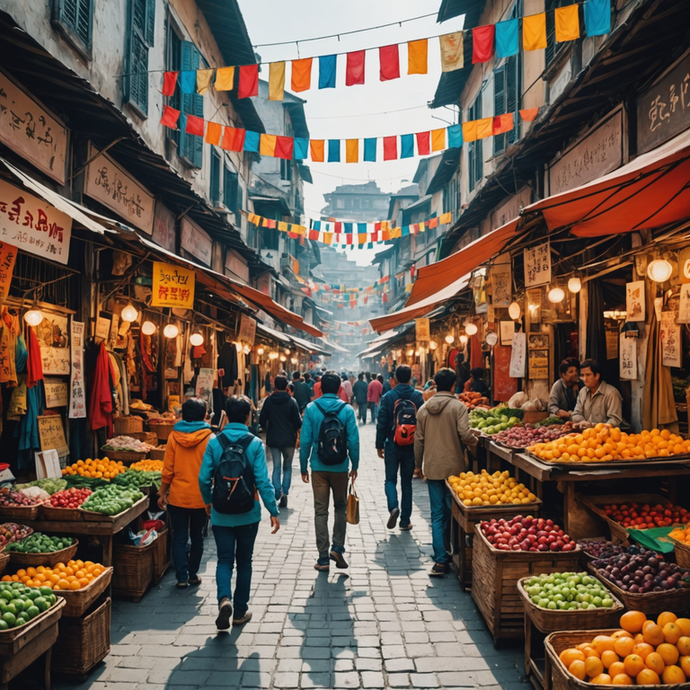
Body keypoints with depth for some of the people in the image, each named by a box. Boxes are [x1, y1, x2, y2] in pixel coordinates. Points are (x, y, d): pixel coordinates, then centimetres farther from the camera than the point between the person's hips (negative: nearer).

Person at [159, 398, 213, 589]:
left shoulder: (174, 436, -5)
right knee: (197, 537, 16)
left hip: (178, 496, 1)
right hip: (200, 497, 0)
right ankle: (193, 575, 23)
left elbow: (168, 469, -3)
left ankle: (181, 577, 10)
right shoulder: (209, 438, -9)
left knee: (179, 538, 10)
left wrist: (162, 493, 7)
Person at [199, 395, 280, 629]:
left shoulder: (214, 442, -6)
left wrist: (208, 501, 14)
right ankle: (240, 611, 21)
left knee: (224, 559, 11)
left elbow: (204, 478, -4)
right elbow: (263, 481, -14)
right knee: (244, 561, 14)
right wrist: (274, 511, -6)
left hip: (221, 514, 1)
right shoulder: (255, 444, -11)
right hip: (248, 514, -1)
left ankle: (224, 598, -13)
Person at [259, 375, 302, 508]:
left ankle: (277, 492, -10)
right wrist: (295, 429, 12)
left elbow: (262, 420, -1)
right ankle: (284, 494, 4)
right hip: (288, 439, -1)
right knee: (287, 467, 12)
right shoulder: (292, 401, -10)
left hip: (273, 439, 1)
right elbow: (297, 421, -10)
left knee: (276, 467, 9)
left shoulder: (268, 401, -4)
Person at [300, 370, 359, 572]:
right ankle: (337, 547, 7)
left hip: (318, 467, 0)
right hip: (340, 467, 0)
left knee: (321, 511, 7)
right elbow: (353, 440, -6)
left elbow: (305, 440, -5)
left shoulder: (311, 408, -5)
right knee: (341, 508, 18)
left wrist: (303, 467, 4)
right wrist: (355, 465, 6)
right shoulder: (347, 409, -7)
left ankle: (323, 558, 9)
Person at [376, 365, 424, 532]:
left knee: (391, 479, 11)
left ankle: (393, 507, -15)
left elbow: (382, 423, -6)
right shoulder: (418, 396, -4)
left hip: (393, 444, -2)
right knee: (407, 482, 12)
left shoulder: (388, 397, -7)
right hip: (411, 445, 2)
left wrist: (379, 445, 3)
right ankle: (405, 521, 15)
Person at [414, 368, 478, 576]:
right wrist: (474, 443, 4)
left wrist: (418, 464, 20)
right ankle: (446, 551, 20)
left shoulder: (424, 408, 5)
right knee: (452, 511, 11)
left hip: (432, 468, 3)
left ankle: (441, 560, 4)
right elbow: (465, 435, -19)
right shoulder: (458, 407, -9)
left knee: (437, 514, 7)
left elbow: (419, 440, 9)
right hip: (453, 467, -3)